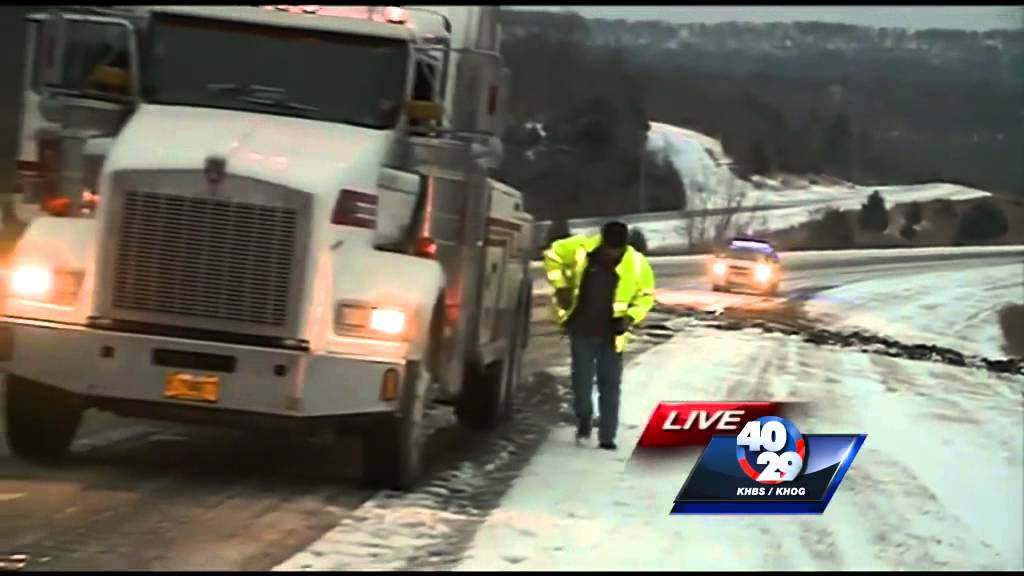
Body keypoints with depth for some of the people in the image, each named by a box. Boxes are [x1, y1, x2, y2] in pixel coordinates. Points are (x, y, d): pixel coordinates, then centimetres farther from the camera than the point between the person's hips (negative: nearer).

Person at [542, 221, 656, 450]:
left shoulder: (637, 264, -15)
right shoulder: (581, 248, -15)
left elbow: (646, 295, 0)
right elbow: (553, 255, 3)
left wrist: (631, 316, -15)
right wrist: (561, 286, -5)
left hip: (611, 334, 0)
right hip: (581, 330, 0)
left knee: (610, 386, 1)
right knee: (582, 380, 2)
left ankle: (607, 437, 8)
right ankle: (584, 420, 30)